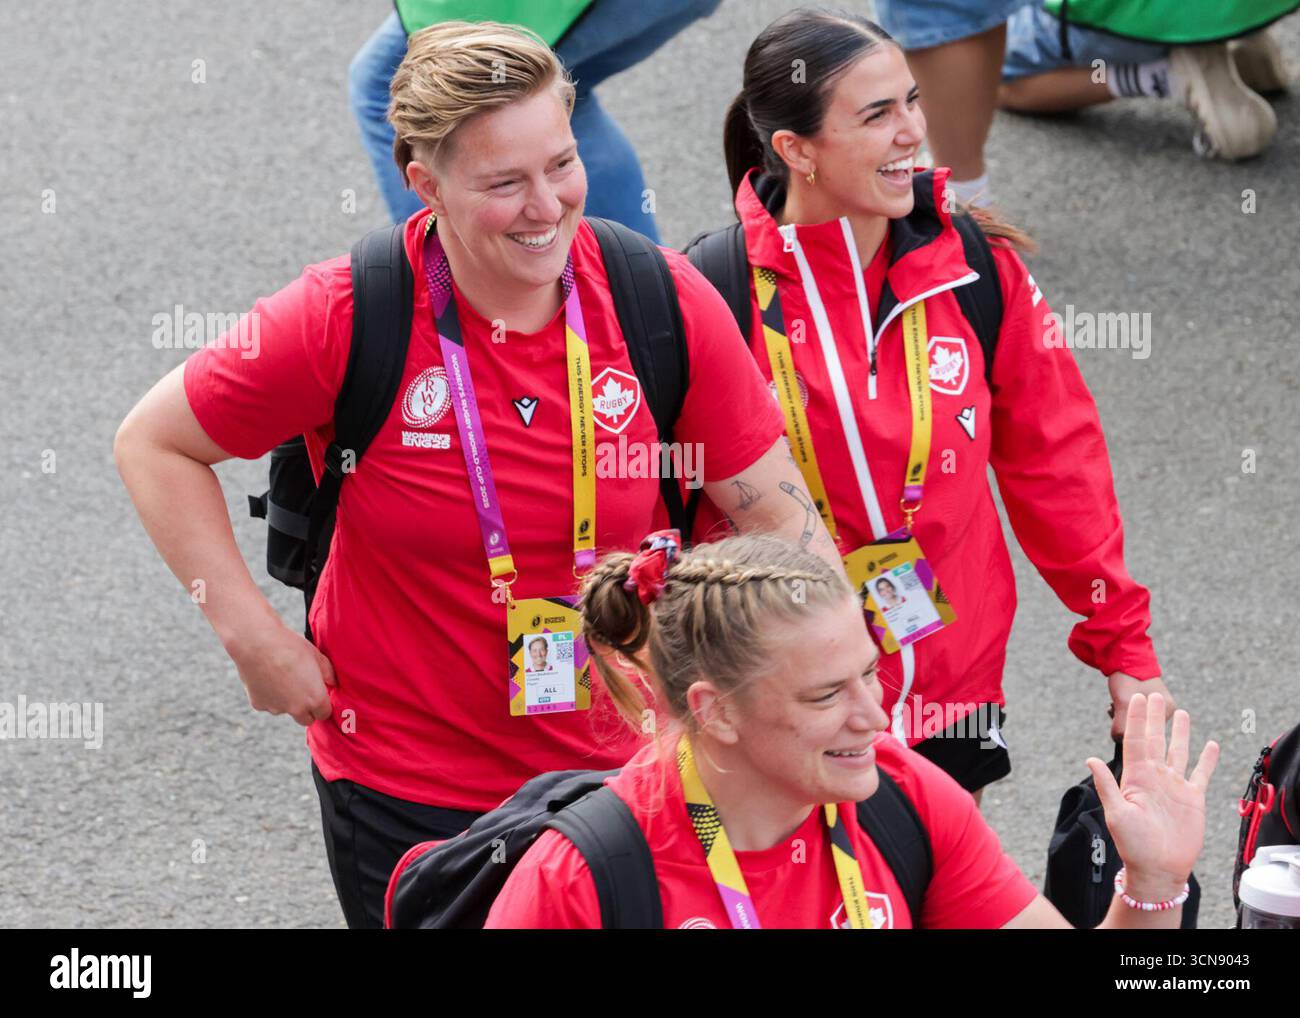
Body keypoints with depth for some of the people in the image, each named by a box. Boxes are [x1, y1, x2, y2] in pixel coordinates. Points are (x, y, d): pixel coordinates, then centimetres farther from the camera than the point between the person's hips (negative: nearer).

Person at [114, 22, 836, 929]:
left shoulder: (664, 302, -10)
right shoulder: (349, 319, -16)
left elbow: (778, 518, -2)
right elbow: (154, 444, -3)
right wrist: (253, 634, -10)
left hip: (616, 769, 2)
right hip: (406, 794, -2)